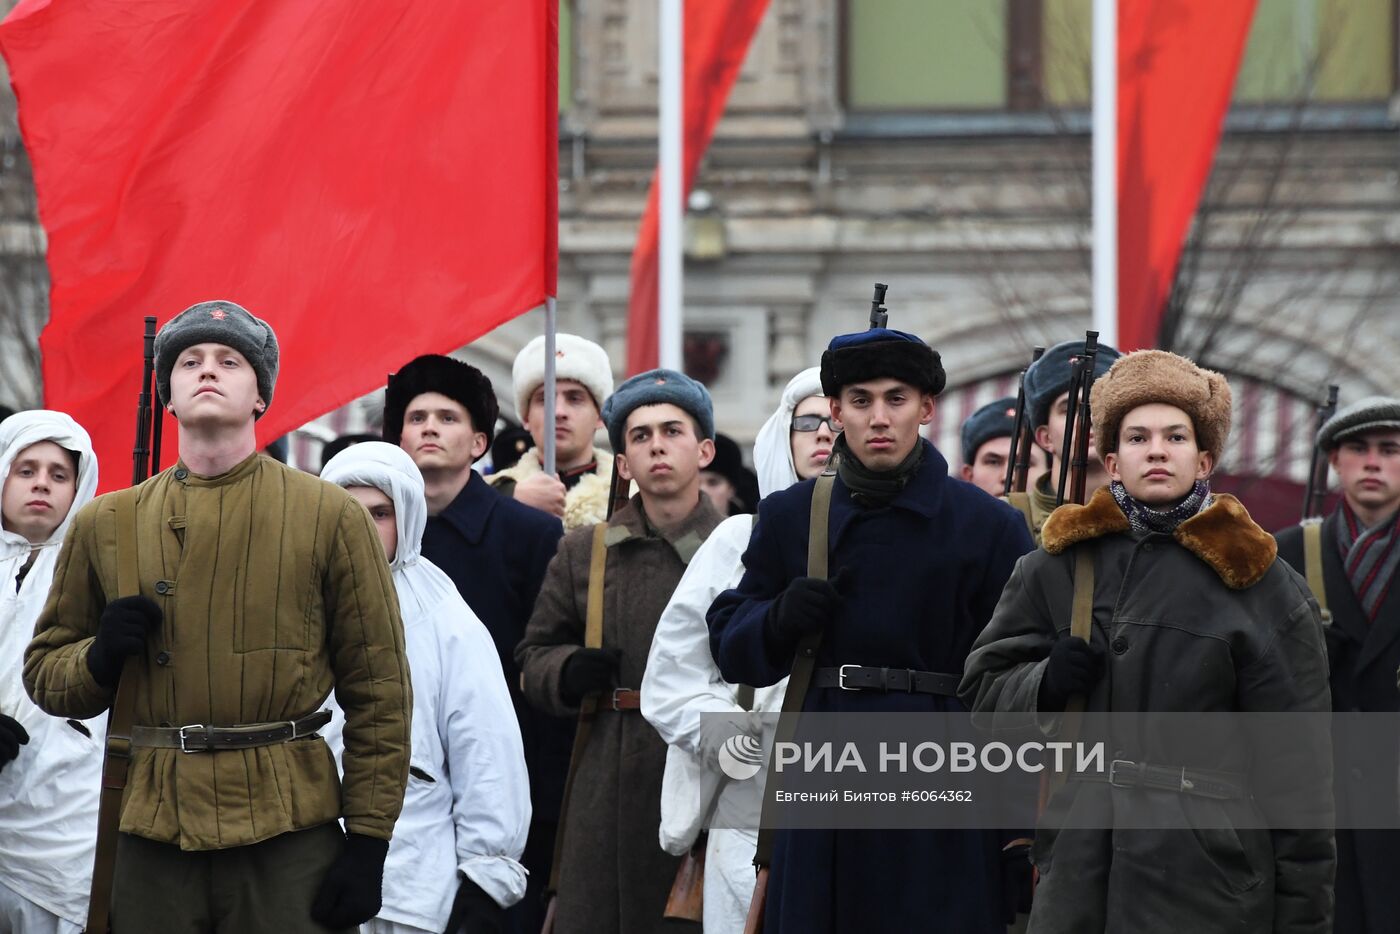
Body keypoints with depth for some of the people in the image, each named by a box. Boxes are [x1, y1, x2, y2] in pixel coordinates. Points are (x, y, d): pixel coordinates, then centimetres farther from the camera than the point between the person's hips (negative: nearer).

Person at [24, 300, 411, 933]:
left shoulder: (330, 516, 3)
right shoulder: (104, 524, 10)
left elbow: (379, 691, 1)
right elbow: (44, 674, 16)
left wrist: (369, 840, -6)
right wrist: (101, 657, -7)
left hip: (289, 834, -2)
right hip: (149, 839, 2)